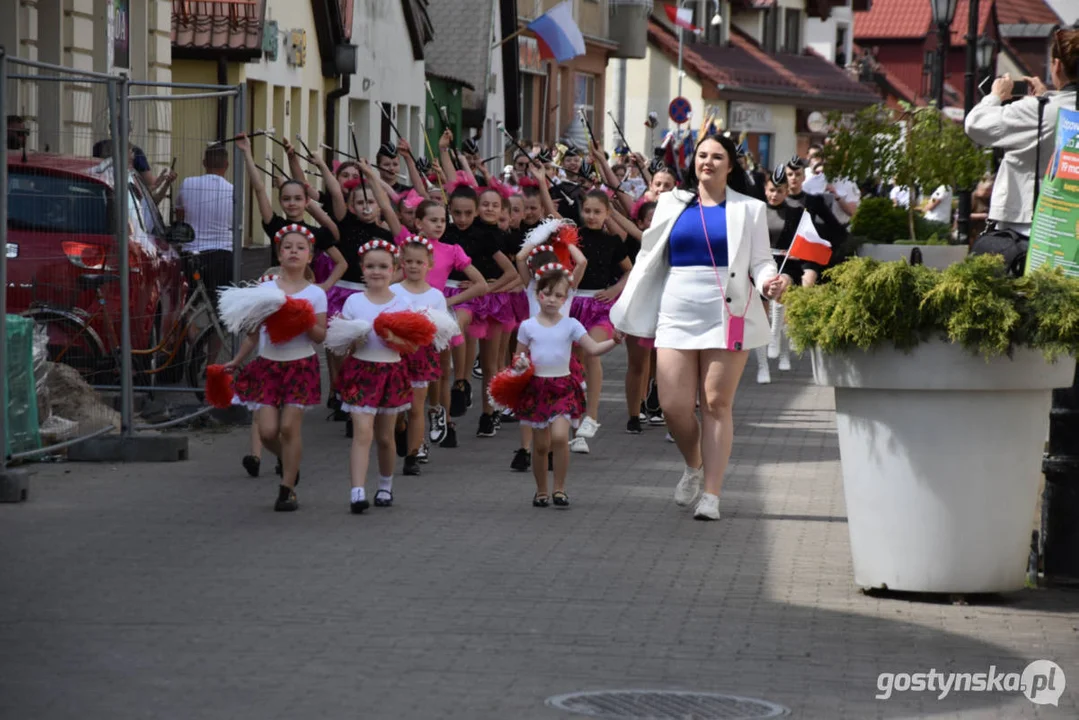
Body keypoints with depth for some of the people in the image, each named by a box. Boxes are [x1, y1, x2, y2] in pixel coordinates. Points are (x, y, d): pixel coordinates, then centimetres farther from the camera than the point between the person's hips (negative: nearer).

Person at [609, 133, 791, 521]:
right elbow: (649, 259, 16)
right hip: (677, 315, 2)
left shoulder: (748, 210, 8)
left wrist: (770, 281, -19)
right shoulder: (672, 205, 14)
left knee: (717, 404, -3)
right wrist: (626, 310, 14)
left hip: (727, 315, -2)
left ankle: (711, 494, 1)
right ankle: (694, 465, 26)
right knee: (674, 406, -4)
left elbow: (761, 261, 3)